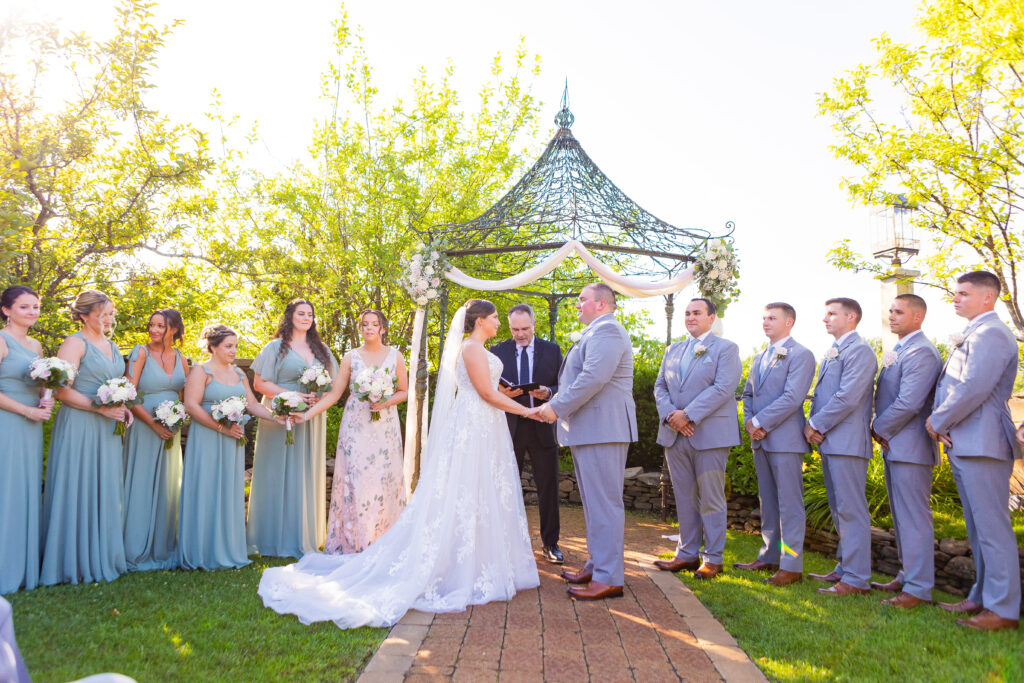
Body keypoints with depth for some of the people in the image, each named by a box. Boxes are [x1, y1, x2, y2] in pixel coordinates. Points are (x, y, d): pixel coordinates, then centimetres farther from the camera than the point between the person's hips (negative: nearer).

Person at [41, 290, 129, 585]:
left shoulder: (112, 346, 16)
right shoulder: (75, 343, -7)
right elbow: (62, 390, -14)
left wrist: (123, 408, 6)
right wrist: (100, 407, -19)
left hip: (108, 429, 7)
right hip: (79, 427, -7)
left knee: (106, 492, 10)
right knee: (78, 492, -1)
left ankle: (102, 558, 19)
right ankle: (75, 562, 8)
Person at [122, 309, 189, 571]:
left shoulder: (180, 359, 8)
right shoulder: (141, 353, -6)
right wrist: (154, 423, -17)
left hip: (171, 431, 5)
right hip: (145, 429, -5)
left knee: (167, 488, 11)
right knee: (142, 487, 0)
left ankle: (163, 549, 22)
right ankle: (138, 553, 10)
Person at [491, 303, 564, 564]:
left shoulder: (552, 350, 5)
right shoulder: (497, 351, 5)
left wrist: (549, 392, -17)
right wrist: (500, 392, -16)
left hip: (543, 428, 0)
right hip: (509, 428, 0)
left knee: (548, 489, 6)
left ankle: (550, 543, 18)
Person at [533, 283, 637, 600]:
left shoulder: (606, 330, -12)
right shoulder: (595, 333, 23)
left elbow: (594, 378, -24)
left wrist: (557, 407, -18)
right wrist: (553, 404, 12)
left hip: (602, 430, -11)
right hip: (589, 430, 11)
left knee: (603, 503, -7)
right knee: (595, 502, 16)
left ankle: (609, 579, -2)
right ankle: (596, 566, 26)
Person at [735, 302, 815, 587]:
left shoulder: (800, 355, -6)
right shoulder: (760, 358, 20)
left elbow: (792, 397, -16)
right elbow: (748, 394, 20)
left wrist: (760, 422, -15)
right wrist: (749, 421, 2)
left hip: (785, 439, -8)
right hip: (760, 440, 8)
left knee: (789, 503, -4)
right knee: (768, 502, 14)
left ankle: (791, 566, 2)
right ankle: (769, 556, 24)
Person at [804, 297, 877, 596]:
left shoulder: (859, 351, -11)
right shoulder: (832, 352, 19)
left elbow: (847, 398, -19)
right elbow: (820, 394, 20)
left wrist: (816, 425, -12)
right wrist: (812, 425, 3)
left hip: (847, 442, -10)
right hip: (829, 441, 10)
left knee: (851, 510, -6)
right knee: (839, 509, 15)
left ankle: (856, 579, 0)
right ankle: (845, 568, 26)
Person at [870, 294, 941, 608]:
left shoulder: (921, 352, -16)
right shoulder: (898, 351, 17)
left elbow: (909, 403, -23)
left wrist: (880, 429, -11)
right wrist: (880, 430, 6)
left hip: (910, 447, -10)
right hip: (894, 446, 10)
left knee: (914, 518, -4)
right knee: (901, 516, 17)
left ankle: (918, 588, 3)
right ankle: (907, 576, 28)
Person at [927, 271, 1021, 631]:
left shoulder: (990, 334, -14)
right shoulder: (971, 335, 19)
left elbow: (973, 388, -23)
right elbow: (954, 386, 19)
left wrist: (938, 421, -10)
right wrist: (942, 422, 3)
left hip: (982, 444, -10)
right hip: (964, 445, 10)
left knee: (992, 527, -4)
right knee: (978, 527, 16)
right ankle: (982, 597, 27)